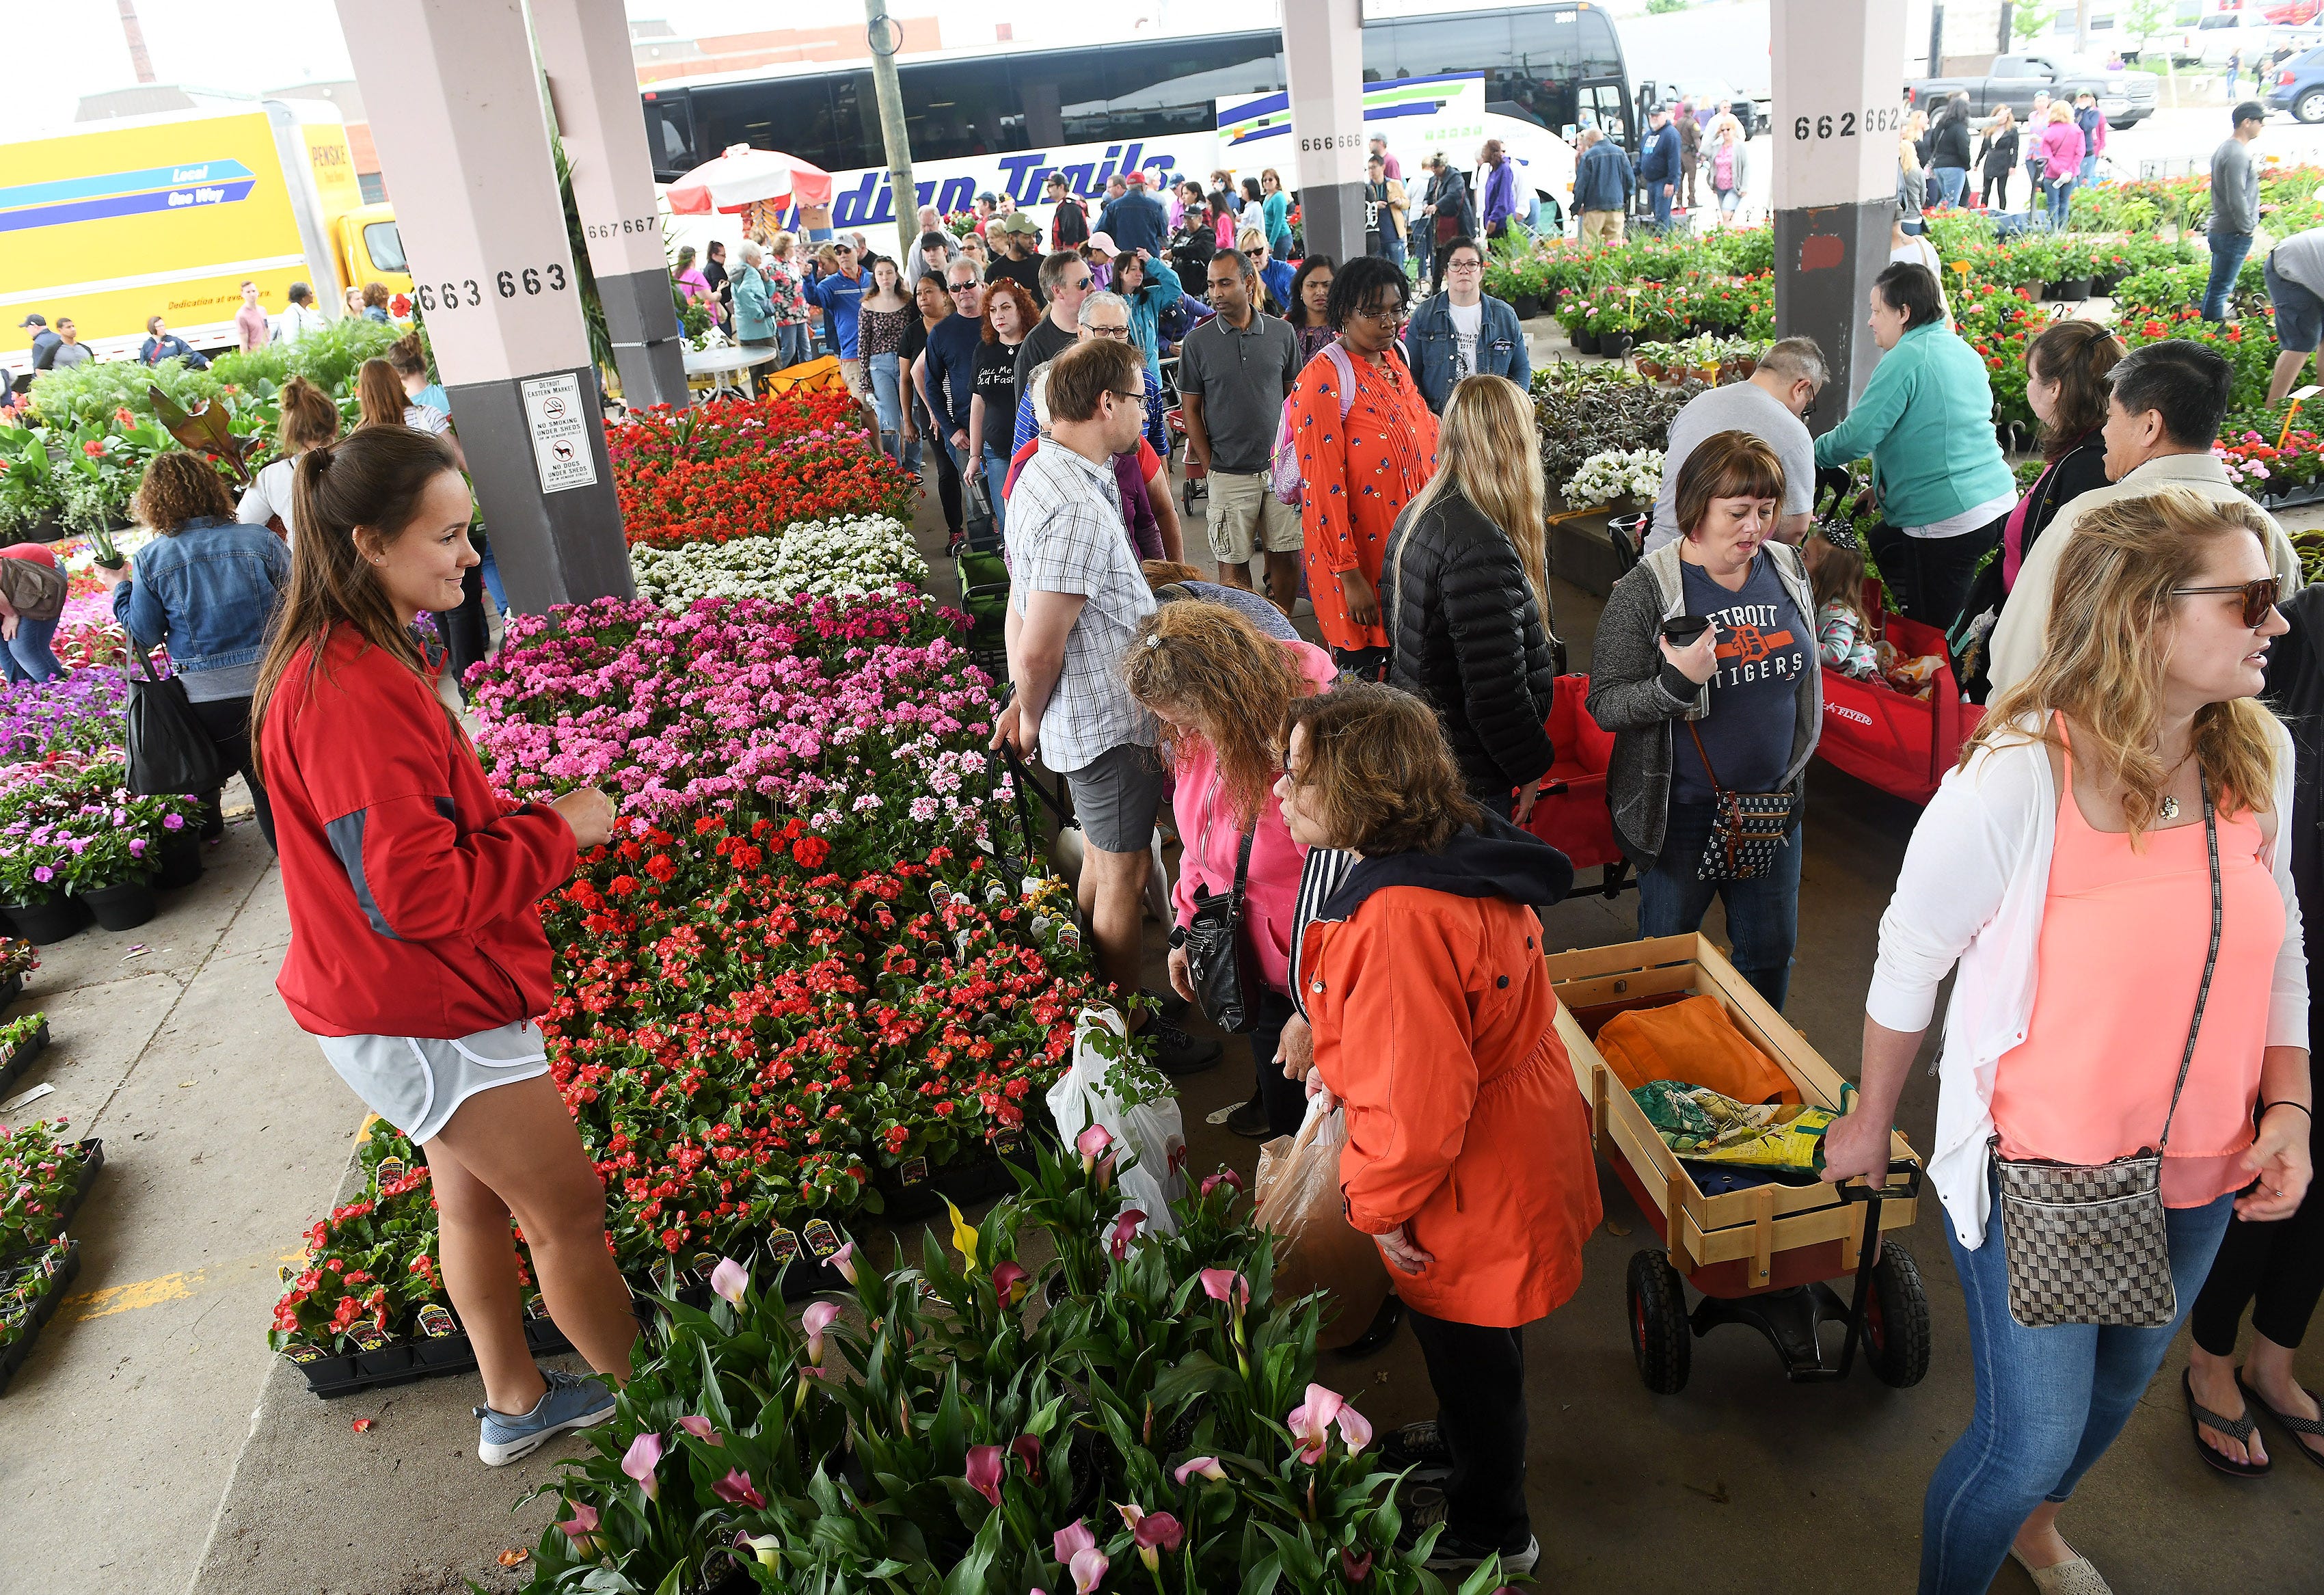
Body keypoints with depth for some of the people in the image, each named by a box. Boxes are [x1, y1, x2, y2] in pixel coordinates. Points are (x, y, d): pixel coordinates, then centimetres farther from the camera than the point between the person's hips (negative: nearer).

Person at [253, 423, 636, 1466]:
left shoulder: (363, 660, 5)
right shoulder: (353, 694, -28)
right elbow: (417, 894, -29)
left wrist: (532, 817, 0)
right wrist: (562, 827, -19)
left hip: (419, 993, 11)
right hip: (419, 1017, -11)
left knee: (475, 1194, 23)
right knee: (570, 1208, 3)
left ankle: (516, 1403, 41)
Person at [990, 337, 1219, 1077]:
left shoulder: (1041, 473, 5)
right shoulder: (1079, 510, -27)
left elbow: (1021, 608, 11)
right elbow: (1038, 651, -27)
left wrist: (1025, 705, 16)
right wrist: (1031, 717, -8)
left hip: (1085, 717, 10)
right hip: (1112, 723, -10)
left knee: (1102, 856, 23)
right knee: (1124, 876, 5)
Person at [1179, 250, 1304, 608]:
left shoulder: (1281, 333, 4)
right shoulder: (1197, 341, -1)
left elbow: (1293, 396, 11)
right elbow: (1191, 409, 2)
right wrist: (1210, 467, -3)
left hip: (1280, 467, 2)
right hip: (1229, 474, -2)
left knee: (1286, 554, 5)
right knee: (1233, 561, 3)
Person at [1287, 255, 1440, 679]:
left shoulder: (1396, 358, 9)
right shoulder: (1325, 379, -16)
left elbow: (1424, 441, 19)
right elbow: (1323, 485, -19)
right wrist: (1349, 575, -20)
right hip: (1356, 553, -7)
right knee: (1363, 670, 2)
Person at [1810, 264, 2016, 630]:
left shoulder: (1907, 358, -15)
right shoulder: (1964, 351, 13)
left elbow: (1856, 437, -19)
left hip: (1949, 518, -10)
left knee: (1933, 634, 1)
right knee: (1882, 543, 29)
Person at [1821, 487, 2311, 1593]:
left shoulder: (2259, 755, -6)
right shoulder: (2017, 776, -26)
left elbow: (2277, 943, 8)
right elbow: (1910, 959, -14)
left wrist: (2288, 1104, -3)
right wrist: (1870, 1122, -2)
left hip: (2200, 1172, 6)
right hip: (2038, 1172, -6)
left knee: (2117, 1388, 27)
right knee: (2031, 1436, 5)